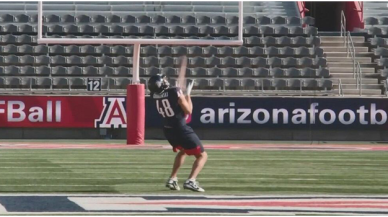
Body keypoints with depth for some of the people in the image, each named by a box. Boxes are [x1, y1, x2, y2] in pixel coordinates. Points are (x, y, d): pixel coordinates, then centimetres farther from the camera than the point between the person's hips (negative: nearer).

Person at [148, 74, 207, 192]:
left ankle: (172, 179, 25)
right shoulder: (175, 92, -19)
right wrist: (188, 97, 3)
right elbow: (188, 111, -11)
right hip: (181, 129, -7)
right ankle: (191, 181, -19)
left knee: (183, 151, 35)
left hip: (168, 130, 7)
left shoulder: (155, 95, -2)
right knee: (202, 155, 3)